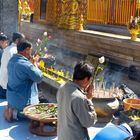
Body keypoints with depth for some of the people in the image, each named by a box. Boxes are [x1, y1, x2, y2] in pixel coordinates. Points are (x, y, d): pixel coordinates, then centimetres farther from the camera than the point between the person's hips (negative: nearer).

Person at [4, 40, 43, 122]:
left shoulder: (12, 61, 3)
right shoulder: (26, 65, -26)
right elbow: (39, 78, -16)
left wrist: (32, 63, 6)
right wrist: (35, 63, -6)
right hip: (23, 101, -9)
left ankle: (11, 110, 11)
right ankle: (16, 114, -4)